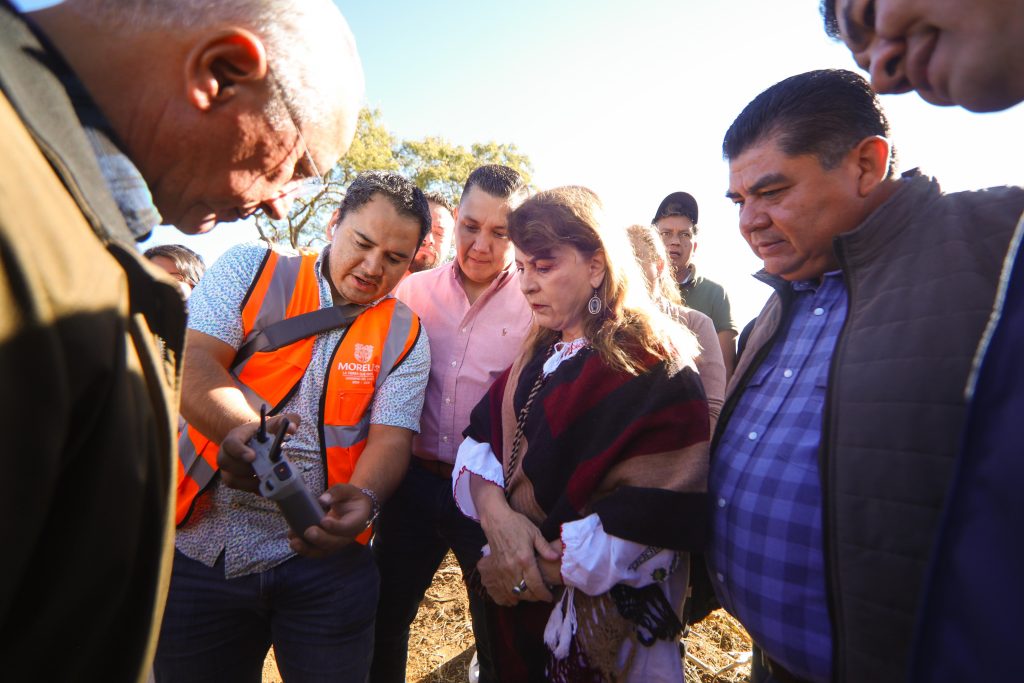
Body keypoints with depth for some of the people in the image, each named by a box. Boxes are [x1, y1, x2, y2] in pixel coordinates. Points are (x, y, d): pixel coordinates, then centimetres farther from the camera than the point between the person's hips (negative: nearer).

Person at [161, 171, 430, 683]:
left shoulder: (404, 335, 0)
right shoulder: (252, 270, -1)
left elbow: (391, 436, -7)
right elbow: (191, 364, -12)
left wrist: (363, 498, -28)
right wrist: (241, 427, -32)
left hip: (322, 554, 0)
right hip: (198, 550, 1)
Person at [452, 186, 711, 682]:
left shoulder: (654, 370, -19)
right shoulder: (539, 355, 3)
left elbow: (656, 517, -25)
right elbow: (479, 437, -3)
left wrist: (547, 572, -20)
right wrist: (494, 510, -21)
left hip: (603, 618, -6)